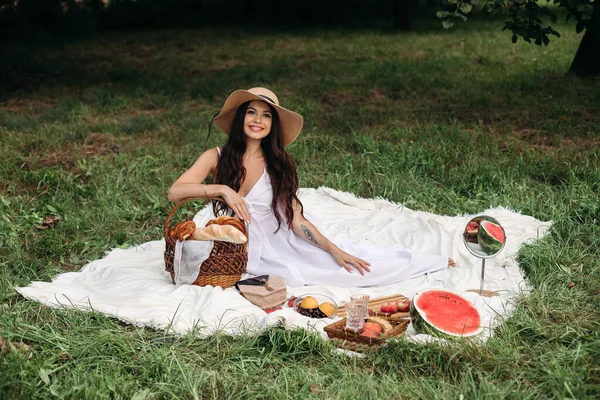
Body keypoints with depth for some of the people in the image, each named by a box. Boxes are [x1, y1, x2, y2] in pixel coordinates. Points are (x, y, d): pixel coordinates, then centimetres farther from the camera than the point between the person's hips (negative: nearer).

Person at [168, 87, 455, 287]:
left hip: (275, 243, 1)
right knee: (294, 275, -22)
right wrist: (222, 189, -31)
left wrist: (334, 249, -13)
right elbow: (175, 192, -20)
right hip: (235, 251, 0)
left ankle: (431, 264, 5)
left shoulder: (278, 166, -2)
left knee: (341, 260, -11)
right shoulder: (216, 158, -8)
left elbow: (296, 220, -5)